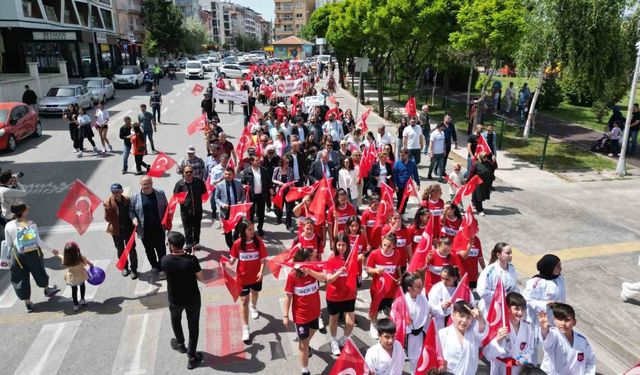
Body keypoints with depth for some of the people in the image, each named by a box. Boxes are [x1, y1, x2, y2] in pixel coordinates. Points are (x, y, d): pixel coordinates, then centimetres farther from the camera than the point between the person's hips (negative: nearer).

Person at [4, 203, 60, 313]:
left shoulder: (9, 226, -13)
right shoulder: (32, 224, -17)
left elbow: (8, 244, -3)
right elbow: (39, 242, -13)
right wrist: (51, 249, -2)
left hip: (19, 255, 0)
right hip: (34, 253, 0)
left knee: (21, 279, 15)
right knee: (39, 272, 24)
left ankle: (28, 303, 23)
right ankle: (47, 289, 49)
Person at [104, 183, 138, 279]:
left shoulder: (127, 200, -10)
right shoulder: (108, 202, -14)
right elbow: (107, 219, -15)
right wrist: (107, 209, -32)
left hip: (128, 229, 0)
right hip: (116, 230, 0)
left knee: (132, 250, 7)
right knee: (120, 250, 18)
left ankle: (134, 269, 22)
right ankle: (125, 268, 37)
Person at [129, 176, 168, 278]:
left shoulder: (160, 194, -3)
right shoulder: (135, 197, -3)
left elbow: (166, 208, 5)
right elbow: (131, 210, 6)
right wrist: (134, 218, -13)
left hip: (159, 228, -1)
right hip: (145, 230, 1)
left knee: (161, 248, 5)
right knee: (149, 250, 16)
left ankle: (161, 268, 19)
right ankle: (154, 266, 36)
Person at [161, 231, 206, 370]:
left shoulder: (165, 260, -20)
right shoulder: (191, 260, -25)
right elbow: (202, 279, -13)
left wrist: (184, 254, 5)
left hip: (175, 299, 2)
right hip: (193, 299, -1)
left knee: (175, 320, 32)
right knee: (193, 326, 18)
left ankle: (181, 345, 55)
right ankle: (192, 357, 27)